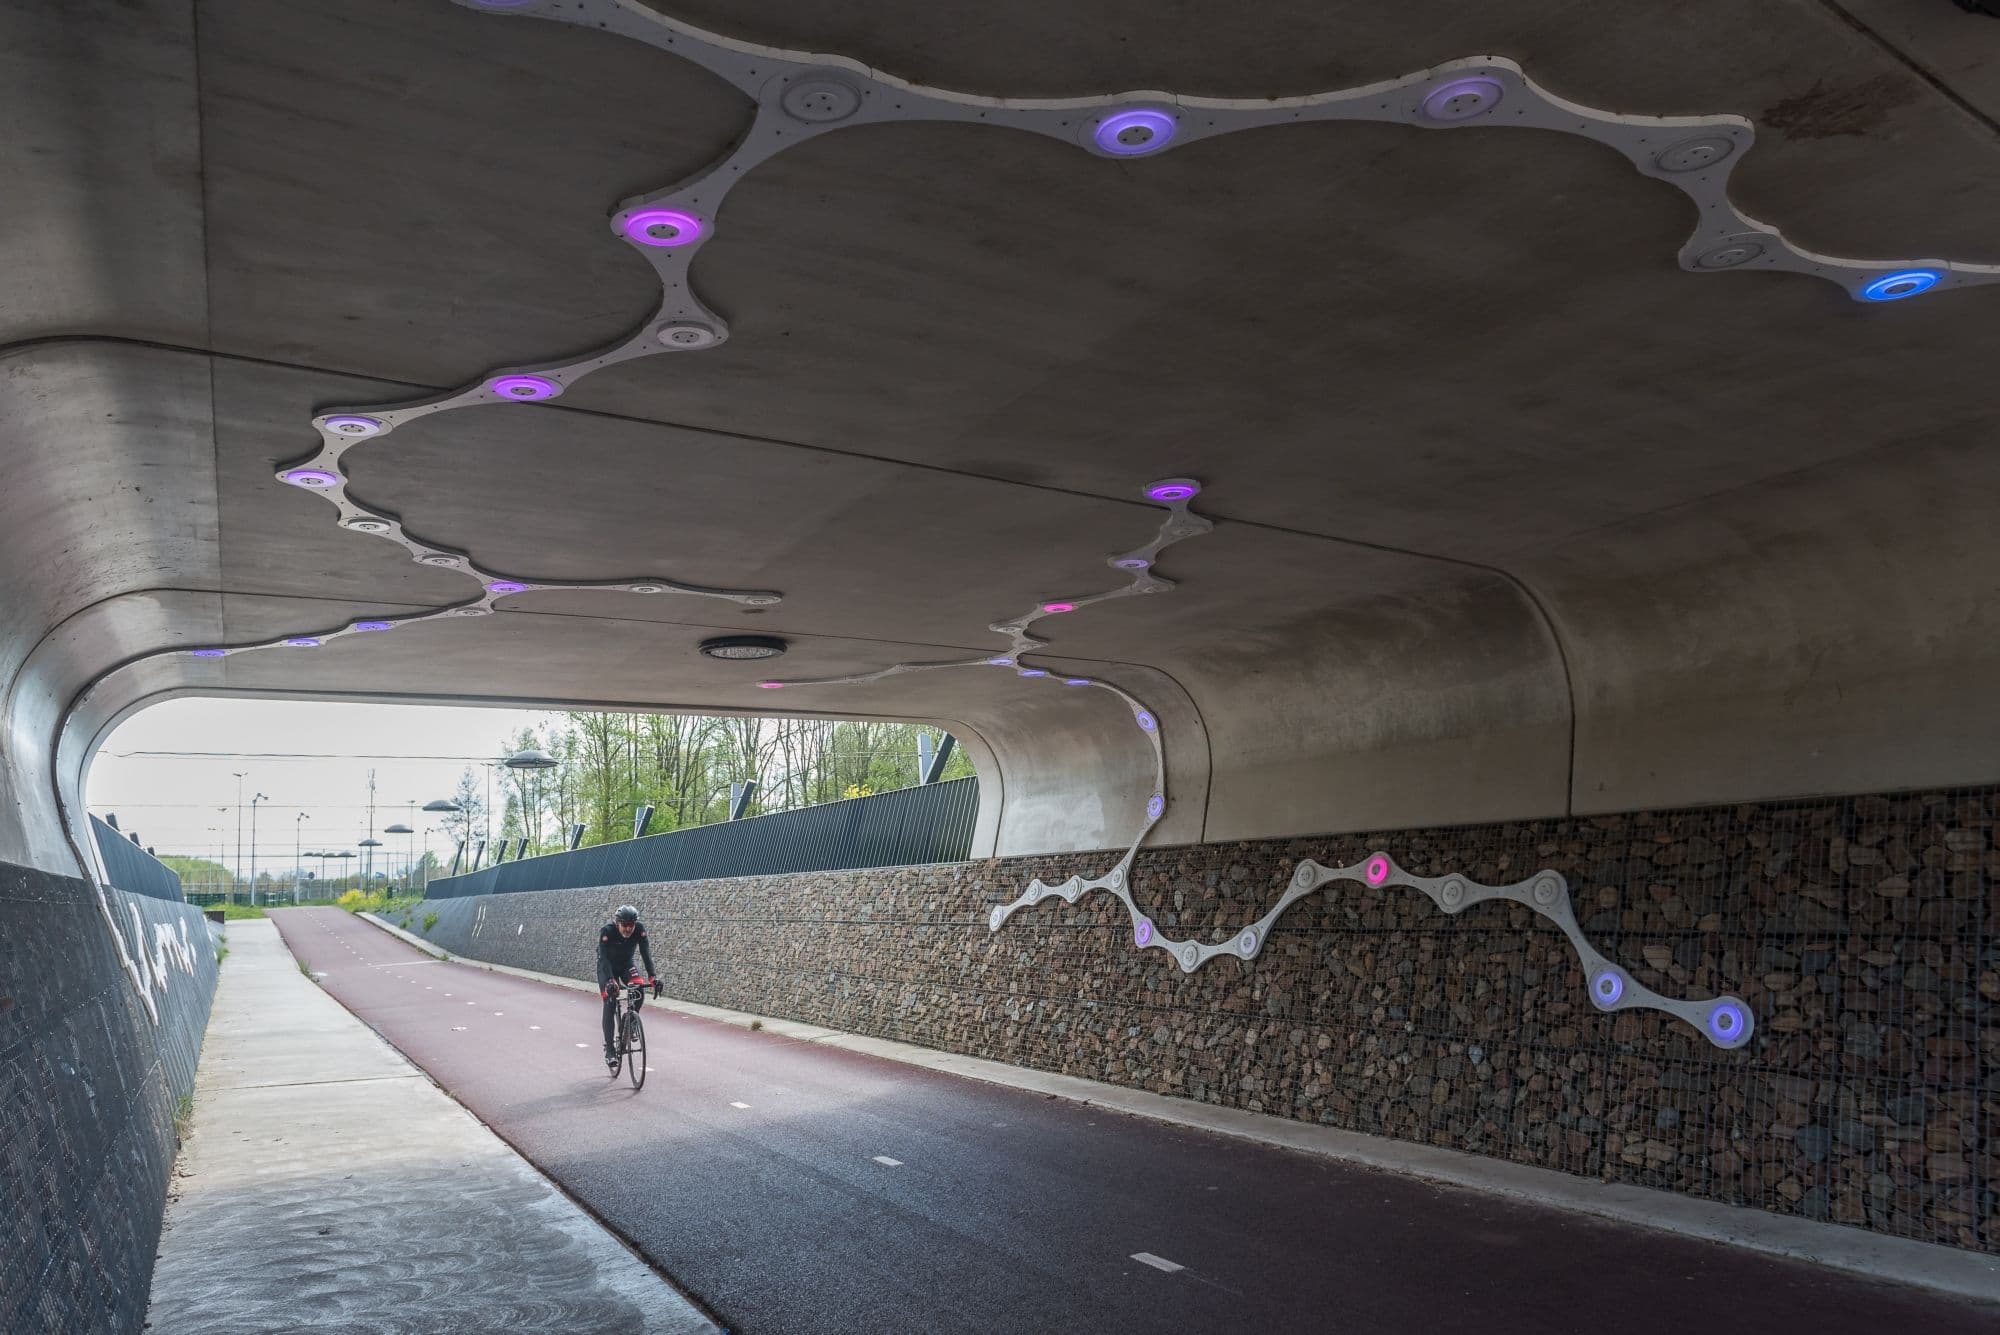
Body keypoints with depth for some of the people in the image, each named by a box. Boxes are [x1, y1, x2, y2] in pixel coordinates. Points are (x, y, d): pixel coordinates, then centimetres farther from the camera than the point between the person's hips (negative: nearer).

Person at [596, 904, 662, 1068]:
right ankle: (609, 1049, -5)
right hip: (607, 967, -2)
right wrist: (610, 981, -52)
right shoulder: (606, 931, -33)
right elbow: (604, 958, -38)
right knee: (610, 1005, -13)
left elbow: (646, 953, -30)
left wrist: (653, 976, -43)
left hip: (626, 964, 2)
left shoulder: (640, 929, -26)